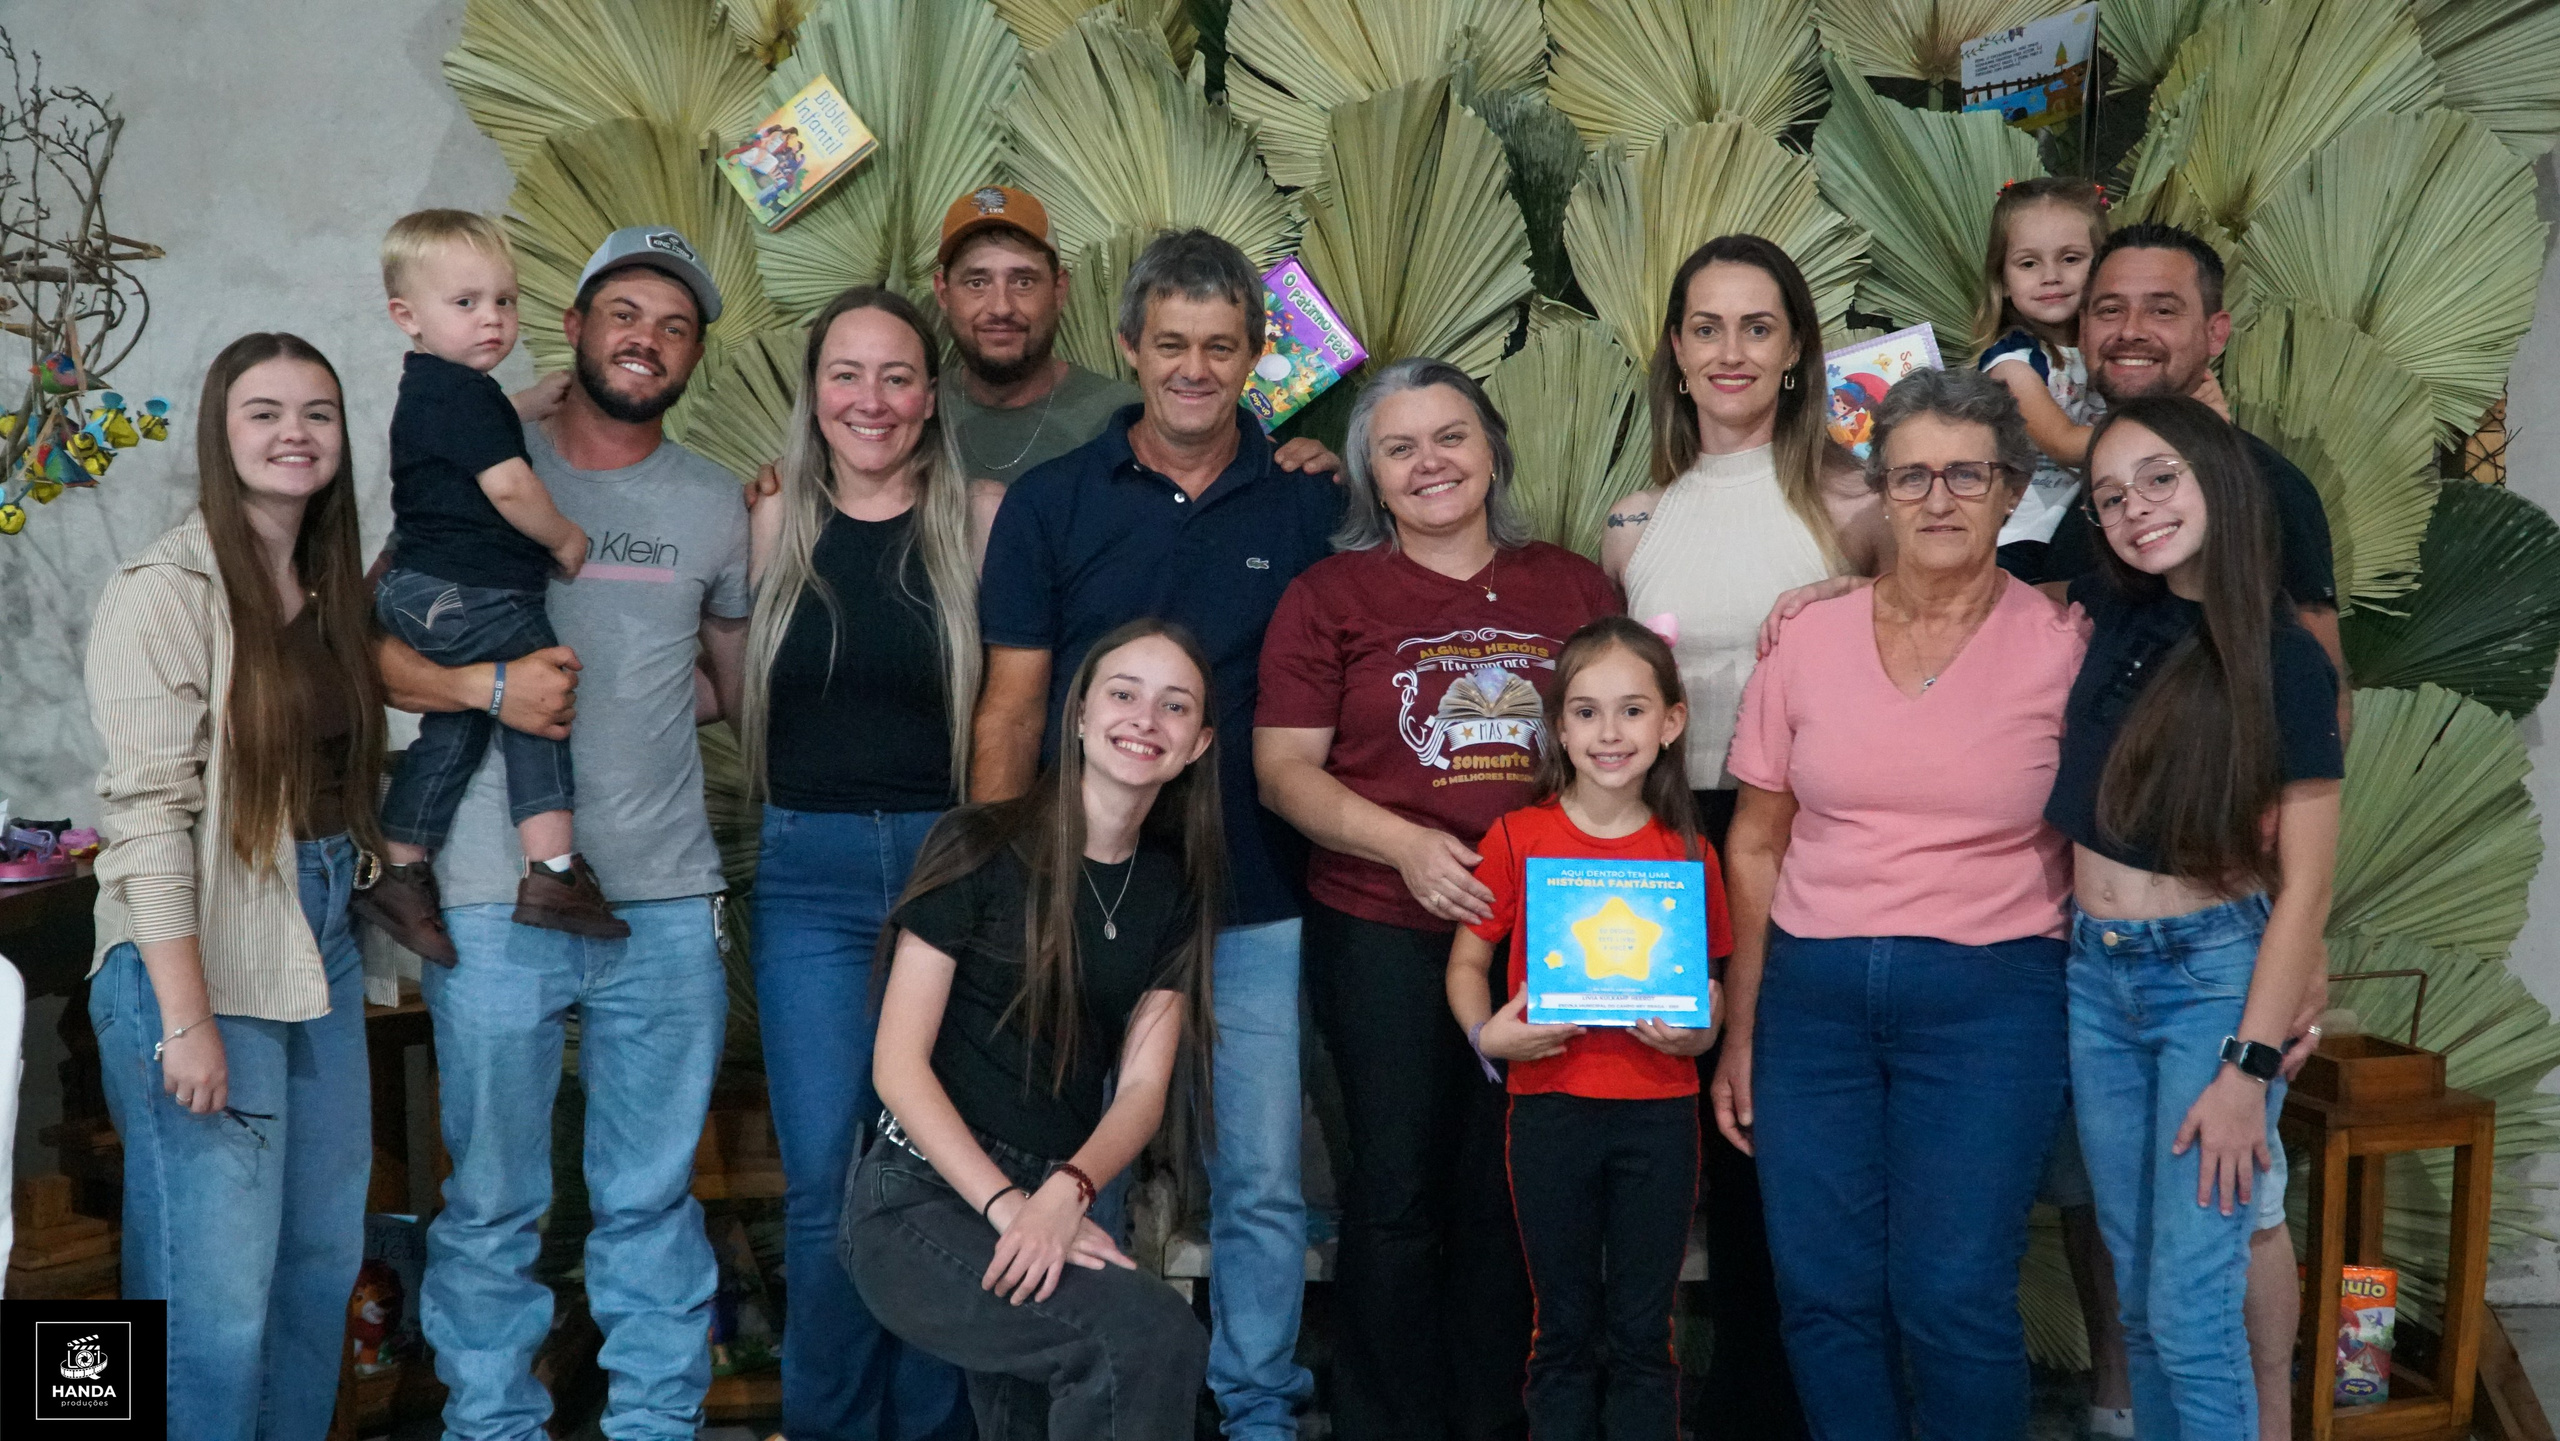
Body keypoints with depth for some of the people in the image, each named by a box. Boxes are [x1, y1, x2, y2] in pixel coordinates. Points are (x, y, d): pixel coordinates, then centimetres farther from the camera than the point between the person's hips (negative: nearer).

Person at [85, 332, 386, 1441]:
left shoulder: (332, 590, 10)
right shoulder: (168, 592, -12)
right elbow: (146, 813, -17)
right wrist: (187, 1018, -20)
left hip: (321, 953, 8)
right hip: (199, 964, -7)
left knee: (323, 1256, 14)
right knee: (215, 1289, -4)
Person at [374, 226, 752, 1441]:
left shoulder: (715, 505, 12)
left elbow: (739, 681, 22)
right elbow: (377, 644, -1)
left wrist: (609, 703, 6)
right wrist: (492, 686, -18)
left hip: (666, 902, 3)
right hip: (497, 898, -2)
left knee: (652, 1197, 11)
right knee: (492, 1201, 5)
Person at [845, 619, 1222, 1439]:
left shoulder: (1173, 889, 8)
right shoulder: (981, 850, -7)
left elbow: (1142, 1086, 2)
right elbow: (899, 1063, -10)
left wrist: (1064, 1194, -19)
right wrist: (1011, 1208, -20)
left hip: (1054, 1212, 6)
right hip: (921, 1204, -6)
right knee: (1153, 1337, -26)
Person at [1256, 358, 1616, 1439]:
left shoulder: (1575, 587, 9)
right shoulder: (1330, 595, 2)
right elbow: (1284, 769, -3)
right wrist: (1408, 845, -16)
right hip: (1384, 935, -2)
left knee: (1511, 1190, 11)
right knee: (1398, 1192, 5)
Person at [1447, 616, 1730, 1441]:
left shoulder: (1688, 855, 3)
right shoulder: (1517, 839, -1)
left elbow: (1709, 988, 8)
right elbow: (1467, 958, 3)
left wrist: (1695, 1033, -12)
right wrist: (1485, 1034, -14)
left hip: (1658, 1114, 1)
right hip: (1551, 1104, -1)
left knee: (1642, 1333, 9)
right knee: (1566, 1329, 10)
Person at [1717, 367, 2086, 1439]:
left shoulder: (2064, 646, -2)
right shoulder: (1811, 640, 4)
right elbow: (1756, 846, 8)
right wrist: (1739, 1035, 7)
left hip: (1989, 998, -2)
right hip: (1814, 993, 3)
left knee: (1953, 1297, -4)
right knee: (1824, 1293, 5)